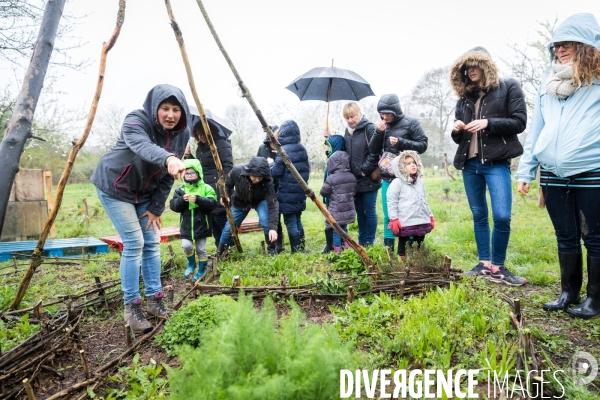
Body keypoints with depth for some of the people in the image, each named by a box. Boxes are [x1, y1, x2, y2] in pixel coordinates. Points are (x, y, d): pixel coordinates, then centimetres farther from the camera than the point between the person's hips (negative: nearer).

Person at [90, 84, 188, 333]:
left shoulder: (181, 133, -9)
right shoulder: (135, 122, -26)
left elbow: (169, 176, -4)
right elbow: (143, 147, -50)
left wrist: (156, 208, -7)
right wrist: (168, 158, -71)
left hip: (144, 192, 6)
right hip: (114, 187, -6)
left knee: (152, 243, 3)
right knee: (134, 243, -12)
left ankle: (154, 300, 15)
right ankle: (131, 307, 1)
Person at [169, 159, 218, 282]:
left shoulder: (206, 188, -5)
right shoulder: (180, 190, 2)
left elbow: (212, 203, -15)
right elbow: (173, 206, -3)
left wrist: (198, 199, -27)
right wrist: (182, 200, -21)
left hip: (201, 225, -2)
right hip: (186, 226, 2)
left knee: (201, 249, 8)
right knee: (186, 246, -9)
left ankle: (201, 270, 27)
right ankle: (191, 264, 21)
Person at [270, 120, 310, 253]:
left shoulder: (283, 151, -16)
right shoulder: (302, 149, 6)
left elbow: (276, 172, -15)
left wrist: (271, 164, 4)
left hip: (287, 194, -7)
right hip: (300, 192, 7)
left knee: (290, 223, 1)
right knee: (298, 220, 18)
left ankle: (296, 251, 5)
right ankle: (301, 248, 24)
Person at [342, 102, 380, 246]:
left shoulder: (369, 128, -10)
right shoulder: (347, 132, 12)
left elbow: (375, 152, -17)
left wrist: (365, 169, -16)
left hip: (369, 180, -7)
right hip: (354, 180, 7)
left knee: (369, 211, 2)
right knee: (359, 212, 14)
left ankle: (369, 242, 13)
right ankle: (361, 241, 24)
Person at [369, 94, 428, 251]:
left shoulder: (411, 123, -1)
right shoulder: (383, 126, 10)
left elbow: (423, 145, -4)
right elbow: (373, 150, 10)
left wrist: (401, 142, -15)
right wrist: (378, 132, -5)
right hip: (387, 178, 4)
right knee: (388, 216, 7)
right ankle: (388, 250, 15)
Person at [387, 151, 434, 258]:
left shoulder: (420, 182, 15)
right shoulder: (397, 182, -7)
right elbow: (391, 202, -10)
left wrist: (430, 216, 20)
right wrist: (394, 219, -15)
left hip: (422, 222, 7)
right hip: (405, 223, -6)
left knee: (419, 245, 16)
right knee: (404, 245, 2)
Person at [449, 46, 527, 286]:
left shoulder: (508, 88, 3)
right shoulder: (464, 98, 15)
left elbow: (519, 122, -4)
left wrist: (488, 123, -17)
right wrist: (457, 130, -6)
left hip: (496, 162, -5)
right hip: (470, 164, 5)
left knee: (502, 216, -13)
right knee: (479, 216, 8)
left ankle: (498, 267, 3)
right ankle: (485, 264, 16)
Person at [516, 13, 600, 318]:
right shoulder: (549, 82, 14)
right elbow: (535, 130, 14)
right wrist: (525, 170, 10)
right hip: (552, 175, 4)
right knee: (566, 238, 13)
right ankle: (568, 293, 25)